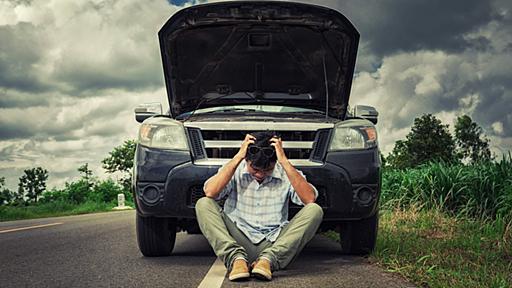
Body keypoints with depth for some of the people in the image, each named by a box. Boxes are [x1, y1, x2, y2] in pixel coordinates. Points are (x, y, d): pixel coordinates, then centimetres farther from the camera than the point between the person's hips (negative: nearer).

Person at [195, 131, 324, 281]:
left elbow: (310, 199, -17)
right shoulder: (235, 170, 1)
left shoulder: (285, 174, 1)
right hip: (237, 241, 0)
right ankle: (236, 258, -33)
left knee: (314, 210, -20)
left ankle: (268, 259, -34)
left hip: (274, 244, 0)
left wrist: (284, 162, -18)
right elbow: (210, 192, -18)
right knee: (203, 204, -18)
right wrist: (237, 157, -17)